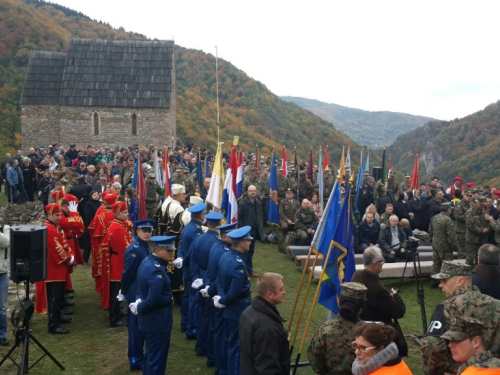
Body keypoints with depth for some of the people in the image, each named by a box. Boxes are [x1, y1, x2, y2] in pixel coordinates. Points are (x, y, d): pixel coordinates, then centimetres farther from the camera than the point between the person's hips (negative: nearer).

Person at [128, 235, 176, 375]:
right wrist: (139, 309, -16)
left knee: (151, 354, 25)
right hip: (157, 321, -10)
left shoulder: (147, 261, 2)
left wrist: (139, 301, -2)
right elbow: (153, 300, -33)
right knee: (157, 357, 7)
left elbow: (142, 287, 12)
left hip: (149, 319, 10)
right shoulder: (157, 271, -29)